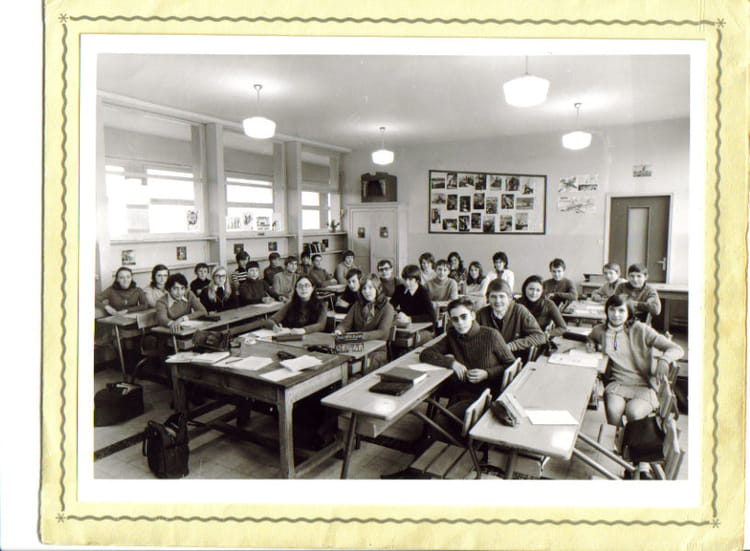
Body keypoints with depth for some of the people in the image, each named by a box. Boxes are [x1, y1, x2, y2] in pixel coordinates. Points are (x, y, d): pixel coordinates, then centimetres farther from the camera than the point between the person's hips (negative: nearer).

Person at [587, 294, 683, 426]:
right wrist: (591, 344, 8)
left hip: (643, 386, -1)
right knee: (613, 410, -30)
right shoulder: (601, 330, 5)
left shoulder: (641, 330, -3)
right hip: (617, 384, 2)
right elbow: (591, 337, 32)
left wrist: (664, 359, -27)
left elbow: (677, 350, -5)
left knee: (633, 412, -31)